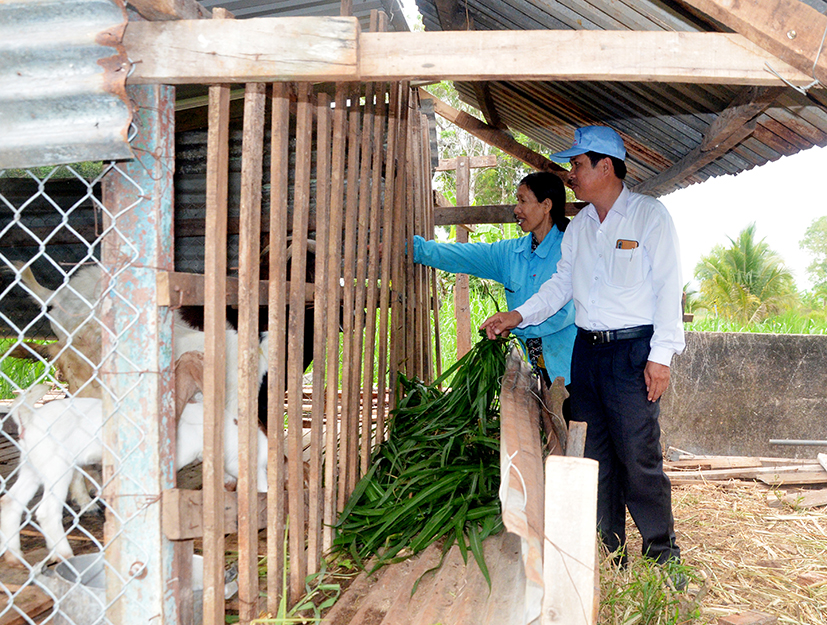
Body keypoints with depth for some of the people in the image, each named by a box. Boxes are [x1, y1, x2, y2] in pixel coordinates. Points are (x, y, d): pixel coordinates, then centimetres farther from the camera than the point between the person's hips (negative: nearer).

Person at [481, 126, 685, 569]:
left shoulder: (650, 215, -3)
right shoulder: (579, 225, 15)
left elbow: (668, 288, -7)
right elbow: (561, 283, 19)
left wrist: (661, 356, -12)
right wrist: (518, 316, 5)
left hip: (633, 350, -6)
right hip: (587, 349, 6)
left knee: (638, 457, -5)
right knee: (594, 455, 8)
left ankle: (662, 554, 12)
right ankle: (609, 554, 20)